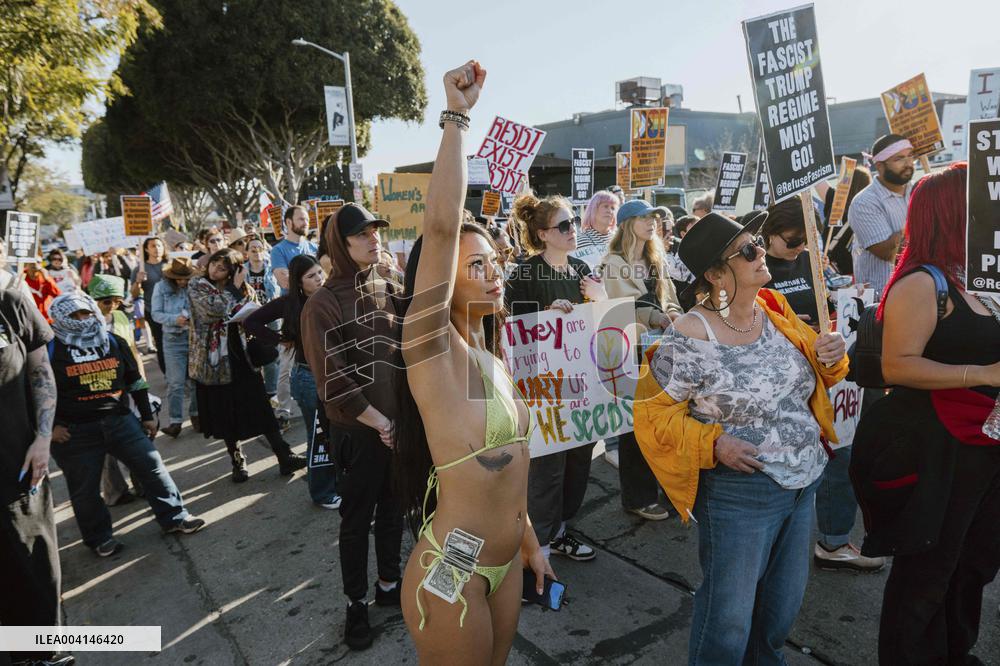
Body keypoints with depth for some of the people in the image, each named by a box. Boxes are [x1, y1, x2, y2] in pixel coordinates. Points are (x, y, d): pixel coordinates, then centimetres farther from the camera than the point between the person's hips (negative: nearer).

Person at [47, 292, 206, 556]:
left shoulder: (113, 341, 7)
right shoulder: (52, 349, -5)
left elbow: (134, 380, 12)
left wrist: (147, 415, 13)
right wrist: (49, 426, -8)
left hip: (119, 420, 3)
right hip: (74, 432, -3)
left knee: (151, 465, 0)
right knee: (85, 488, 8)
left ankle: (174, 517, 12)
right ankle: (99, 538, 27)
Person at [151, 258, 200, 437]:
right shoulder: (161, 287, -1)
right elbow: (155, 313, -3)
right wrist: (175, 319, -19)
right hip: (173, 339, 0)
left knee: (195, 379, 10)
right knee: (175, 383, -1)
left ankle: (196, 414, 26)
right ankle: (175, 421, 5)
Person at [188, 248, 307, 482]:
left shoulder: (240, 288, 8)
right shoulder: (196, 286, -1)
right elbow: (216, 309, -18)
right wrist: (235, 288, -9)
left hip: (241, 357, 2)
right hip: (213, 360, -1)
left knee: (261, 408, -3)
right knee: (226, 413, 7)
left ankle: (285, 457, -3)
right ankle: (238, 461, 21)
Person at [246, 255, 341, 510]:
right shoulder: (292, 303, -11)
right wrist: (281, 339, -7)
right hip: (310, 376, -3)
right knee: (319, 436, 8)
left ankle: (339, 483, 33)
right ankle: (322, 493, 24)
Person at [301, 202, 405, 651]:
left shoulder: (390, 290, 3)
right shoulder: (323, 306, -14)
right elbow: (333, 383, -17)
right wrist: (379, 423, -15)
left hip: (401, 422, 5)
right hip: (359, 431, -5)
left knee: (393, 508, 19)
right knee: (357, 518, 11)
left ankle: (389, 584, 38)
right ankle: (356, 601, 30)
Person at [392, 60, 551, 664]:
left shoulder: (495, 360, 6)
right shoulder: (435, 351, -17)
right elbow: (442, 225, -31)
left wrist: (530, 544, 18)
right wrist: (457, 117, -25)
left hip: (505, 564, 7)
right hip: (451, 573, -7)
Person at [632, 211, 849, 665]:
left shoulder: (775, 309, -1)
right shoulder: (691, 337, -21)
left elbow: (813, 379, 13)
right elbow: (654, 413, -13)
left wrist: (830, 358, -8)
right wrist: (712, 443, -22)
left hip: (804, 482, 7)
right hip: (740, 491, -7)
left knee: (785, 601, 24)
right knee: (729, 616, 9)